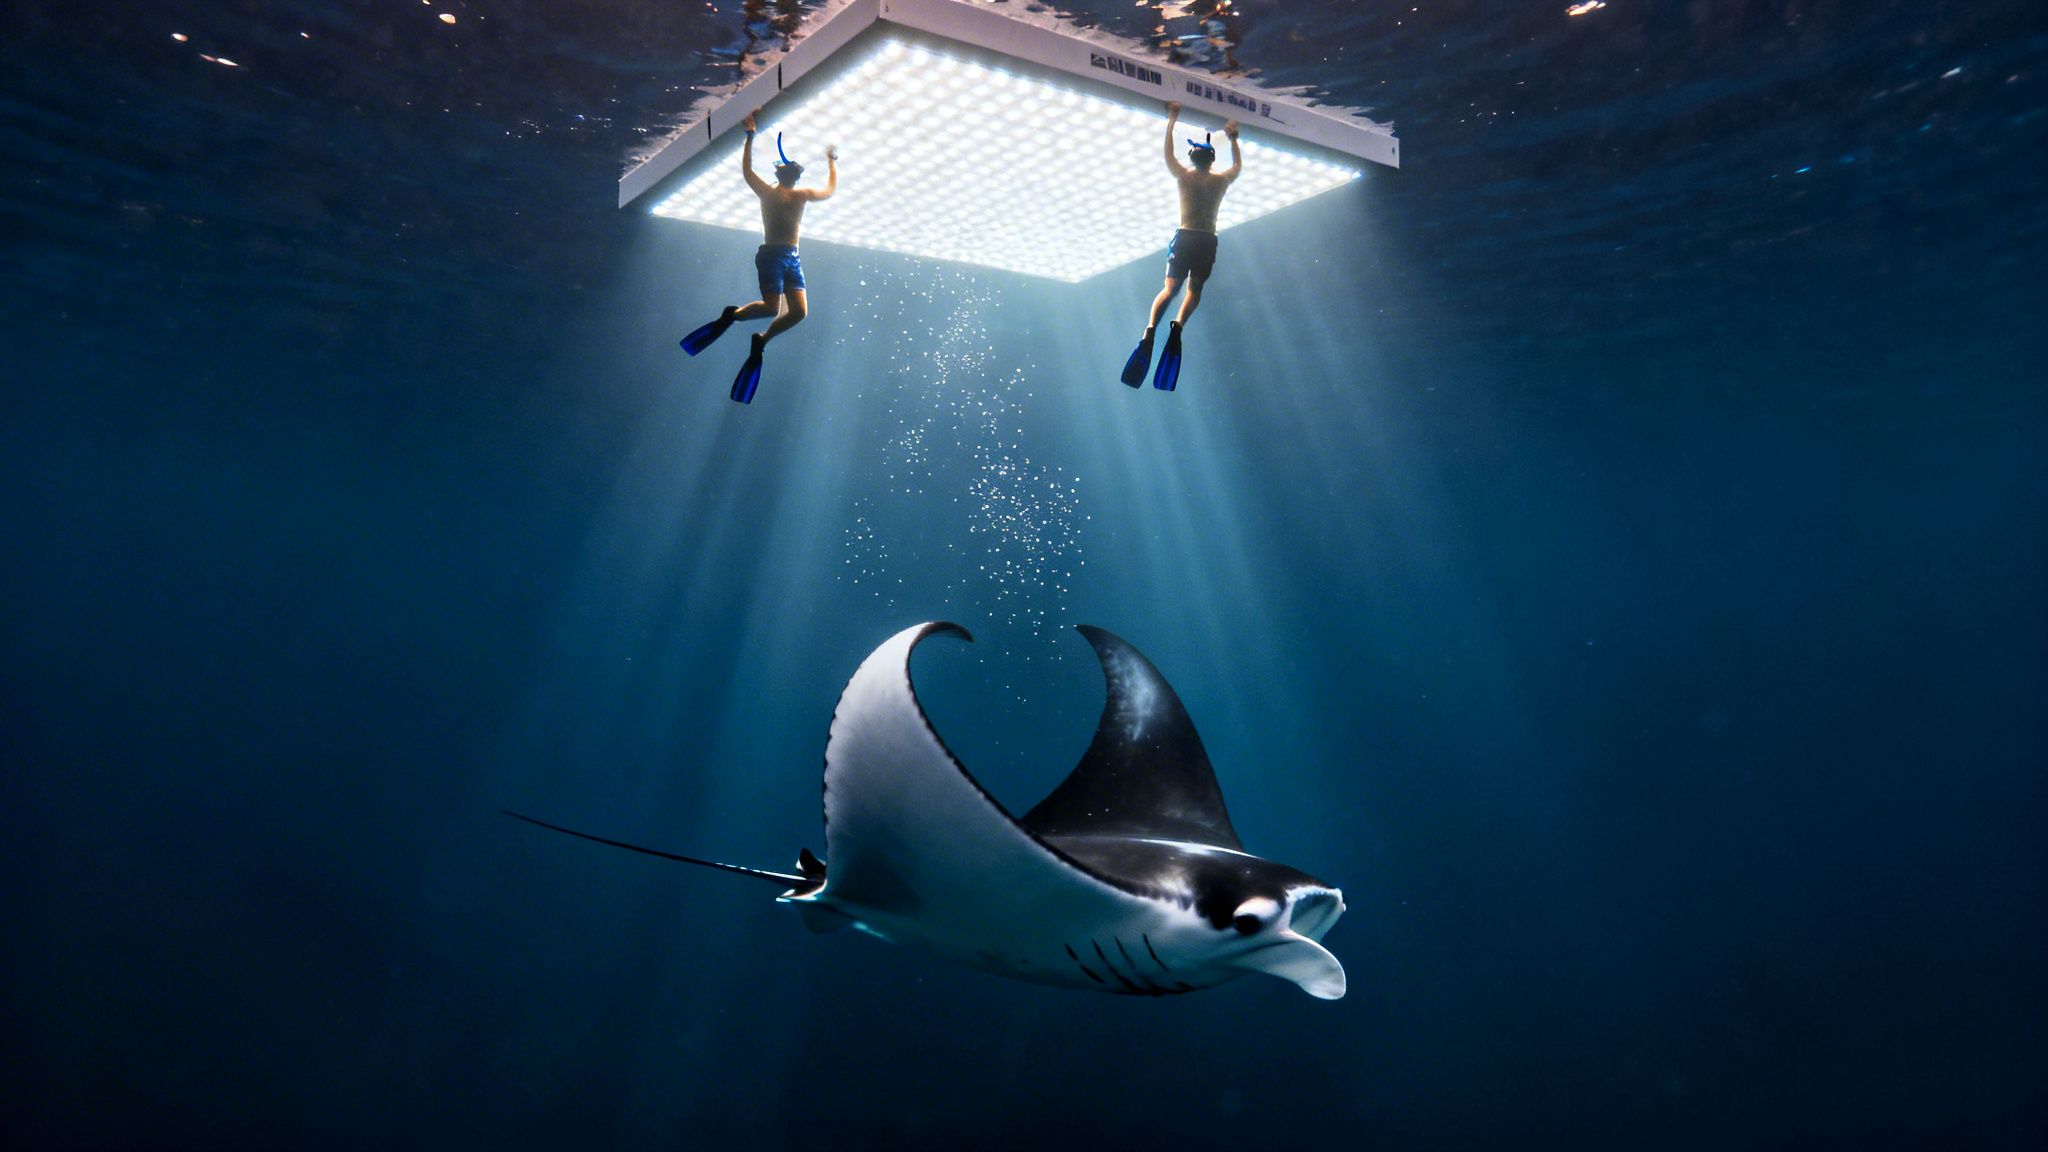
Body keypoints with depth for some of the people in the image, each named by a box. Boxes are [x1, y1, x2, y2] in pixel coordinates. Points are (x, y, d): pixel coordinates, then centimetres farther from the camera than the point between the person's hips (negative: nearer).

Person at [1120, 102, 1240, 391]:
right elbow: (1238, 164, 30)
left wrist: (1171, 121, 22)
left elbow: (1168, 154, 16)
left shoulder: (1184, 176, 3)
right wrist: (1233, 139, 41)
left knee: (1170, 288, 0)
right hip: (1208, 241, 1)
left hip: (1185, 238, -1)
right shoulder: (1221, 180, 9)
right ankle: (1178, 327, -20)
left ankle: (1151, 329, -21)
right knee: (1194, 288, 7)